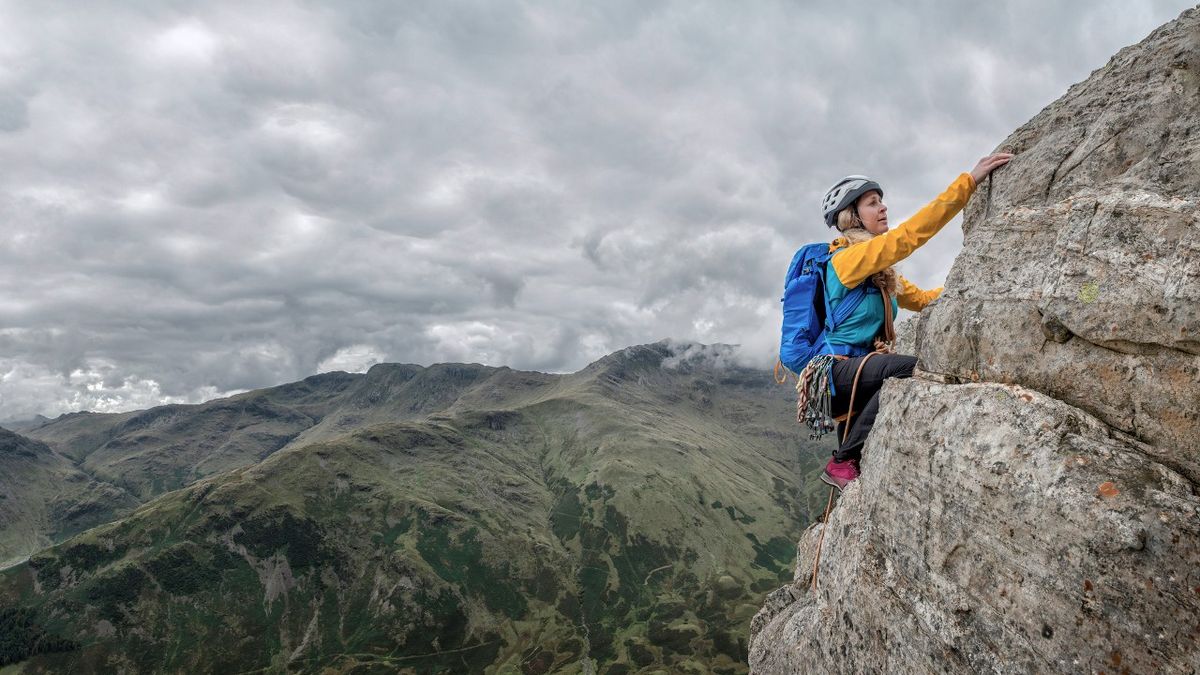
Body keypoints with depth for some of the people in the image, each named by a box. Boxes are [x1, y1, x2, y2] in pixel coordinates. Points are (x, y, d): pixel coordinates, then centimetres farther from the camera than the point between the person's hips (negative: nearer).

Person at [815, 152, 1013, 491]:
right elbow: (908, 235, -19)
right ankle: (844, 462, -19)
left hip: (858, 370, 9)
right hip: (833, 371, -9)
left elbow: (922, 299, 18)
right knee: (912, 369, -29)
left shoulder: (883, 273, 17)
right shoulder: (847, 257, -10)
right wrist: (969, 180, -21)